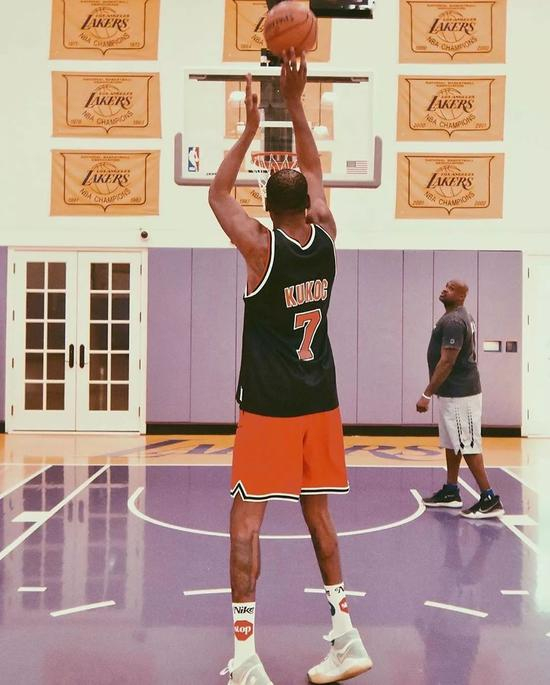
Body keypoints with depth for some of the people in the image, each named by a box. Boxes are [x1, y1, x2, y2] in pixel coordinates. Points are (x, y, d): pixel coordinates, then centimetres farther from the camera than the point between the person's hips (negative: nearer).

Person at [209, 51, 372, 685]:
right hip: (320, 401, 5)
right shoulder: (326, 237, 0)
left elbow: (218, 193, 5)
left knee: (246, 521, -1)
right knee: (317, 514, 16)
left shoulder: (261, 245, -11)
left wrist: (250, 129, 7)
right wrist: (294, 102, 14)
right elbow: (314, 169, 15)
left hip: (268, 407, -5)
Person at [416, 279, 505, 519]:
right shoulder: (461, 317, 14)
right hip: (455, 390, 11)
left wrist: (427, 394, -21)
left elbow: (446, 362, -24)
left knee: (467, 446, -7)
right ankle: (451, 492, 26)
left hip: (458, 393, -11)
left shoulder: (452, 321, -19)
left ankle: (489, 499, -3)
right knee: (452, 443, 17)